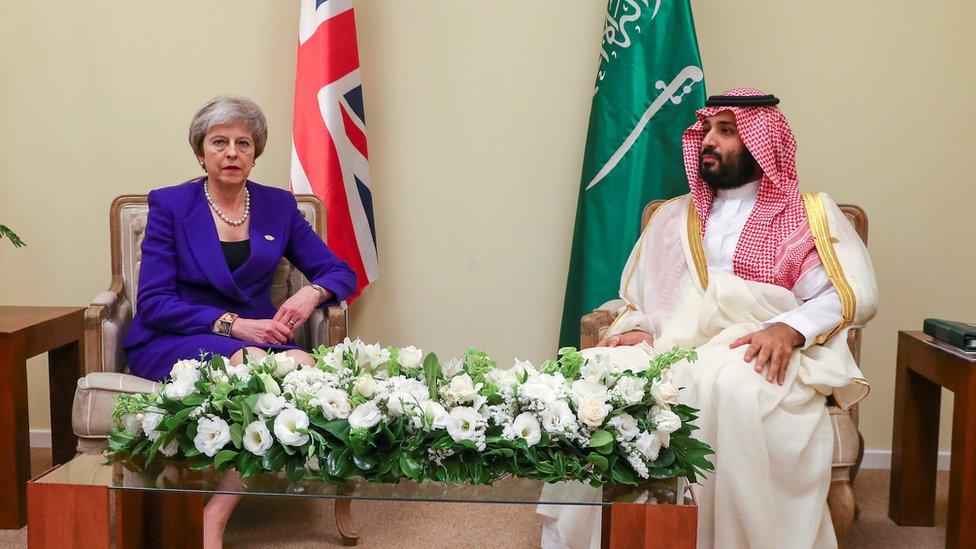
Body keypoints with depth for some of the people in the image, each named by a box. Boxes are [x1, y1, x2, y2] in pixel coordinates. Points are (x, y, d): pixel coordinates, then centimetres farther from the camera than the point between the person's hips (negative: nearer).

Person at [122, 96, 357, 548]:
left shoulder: (278, 206, 10)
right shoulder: (170, 205, 1)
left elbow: (340, 272, 11)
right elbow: (153, 303, -7)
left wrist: (311, 293, -14)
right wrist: (231, 324, -19)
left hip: (255, 338, 3)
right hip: (173, 342, -3)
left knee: (303, 365, -32)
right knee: (253, 364, -36)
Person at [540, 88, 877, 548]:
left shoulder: (810, 216, 14)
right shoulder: (672, 217, 27)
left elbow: (854, 294, 0)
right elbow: (636, 298, 24)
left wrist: (789, 328, -19)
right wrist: (635, 329, 0)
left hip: (757, 353, -3)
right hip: (671, 348, 4)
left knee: (735, 384, -39)